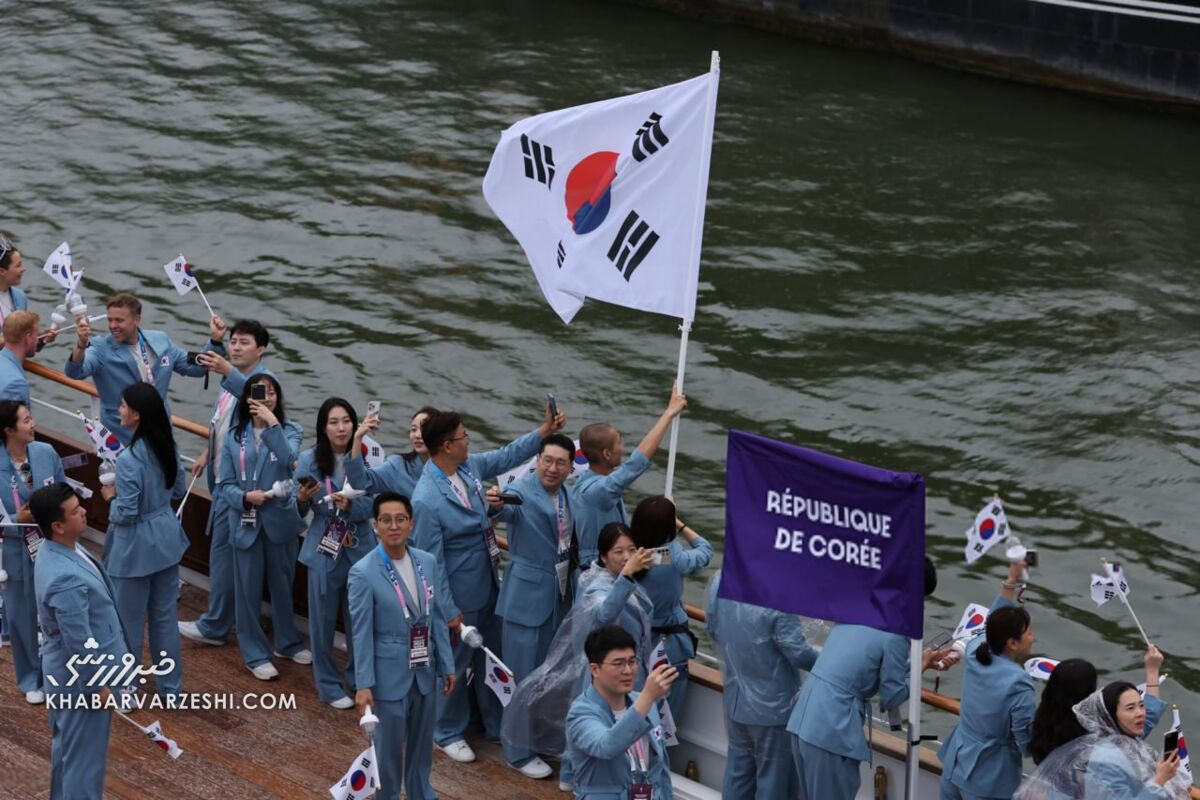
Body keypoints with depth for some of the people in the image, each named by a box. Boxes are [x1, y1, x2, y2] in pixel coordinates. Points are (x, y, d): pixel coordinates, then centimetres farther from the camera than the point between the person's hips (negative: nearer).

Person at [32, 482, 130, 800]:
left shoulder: (58, 549, -5)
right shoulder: (67, 579, -37)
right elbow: (80, 643, -27)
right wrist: (98, 684, -15)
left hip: (67, 671, 10)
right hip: (80, 676, -10)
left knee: (66, 744, 27)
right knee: (84, 753, 9)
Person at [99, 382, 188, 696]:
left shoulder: (129, 459, -26)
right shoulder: (168, 446, -2)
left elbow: (125, 514, -22)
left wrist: (111, 497, -4)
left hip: (136, 547, -7)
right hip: (166, 538, 7)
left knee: (130, 621, 10)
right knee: (166, 616, 17)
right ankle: (170, 685, 27)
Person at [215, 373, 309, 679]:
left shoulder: (289, 431, 0)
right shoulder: (234, 438, 2)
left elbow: (288, 459, -21)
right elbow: (225, 484, 1)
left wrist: (272, 423, -25)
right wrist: (246, 497, -18)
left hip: (281, 520, 0)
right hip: (246, 523, 0)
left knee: (282, 584, 14)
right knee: (248, 589, 4)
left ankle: (288, 642, 33)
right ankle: (255, 654, 16)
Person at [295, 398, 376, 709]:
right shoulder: (310, 459, -7)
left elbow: (371, 506, -8)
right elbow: (298, 510, -3)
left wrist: (350, 504, -27)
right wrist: (303, 499, -25)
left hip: (360, 551, 1)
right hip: (324, 552, -1)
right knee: (323, 620, 6)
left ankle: (358, 679, 32)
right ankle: (329, 686, 22)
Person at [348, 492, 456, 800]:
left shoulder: (428, 562, 0)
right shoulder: (363, 573, -15)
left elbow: (438, 619, 6)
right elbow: (361, 634, -13)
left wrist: (447, 665, 7)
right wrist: (363, 684, -14)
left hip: (425, 670, 5)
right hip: (390, 673, -5)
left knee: (422, 741, 19)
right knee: (389, 745, 7)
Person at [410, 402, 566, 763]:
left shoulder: (469, 466, -6)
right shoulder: (426, 499, -28)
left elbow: (507, 456, 15)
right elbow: (431, 562, -22)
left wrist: (543, 431, 8)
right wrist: (449, 611, -18)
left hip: (488, 585, 8)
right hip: (460, 597, -8)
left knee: (493, 658, 21)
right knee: (456, 665, 11)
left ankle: (496, 725, 39)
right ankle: (448, 734, 32)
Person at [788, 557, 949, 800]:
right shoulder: (895, 634, -13)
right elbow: (891, 698, -4)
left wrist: (922, 662, 24)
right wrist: (920, 667, 10)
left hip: (803, 720, 8)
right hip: (831, 730, -8)